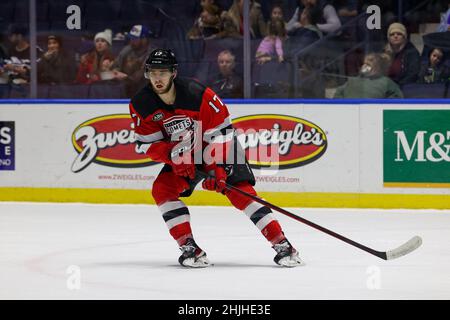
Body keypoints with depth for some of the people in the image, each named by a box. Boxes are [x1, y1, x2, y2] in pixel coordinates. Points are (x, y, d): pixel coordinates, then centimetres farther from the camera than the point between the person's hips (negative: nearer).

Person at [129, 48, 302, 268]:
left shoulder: (198, 95, -29)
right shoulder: (141, 105, -16)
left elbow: (220, 132, -23)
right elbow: (147, 144, -10)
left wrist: (218, 168, -28)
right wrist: (173, 155, -28)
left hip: (220, 147, -5)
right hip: (183, 154, 5)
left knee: (240, 191, -19)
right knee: (162, 190, -17)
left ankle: (282, 245, -19)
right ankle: (190, 248, -14)